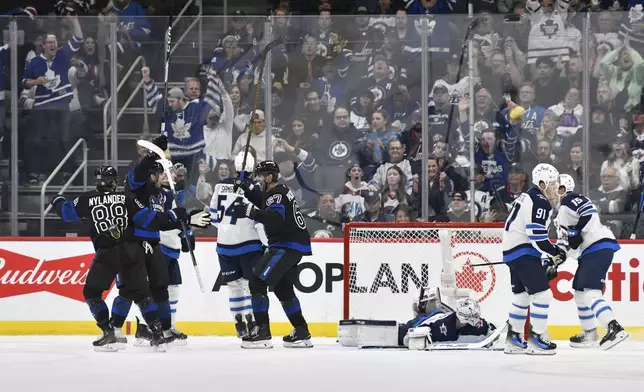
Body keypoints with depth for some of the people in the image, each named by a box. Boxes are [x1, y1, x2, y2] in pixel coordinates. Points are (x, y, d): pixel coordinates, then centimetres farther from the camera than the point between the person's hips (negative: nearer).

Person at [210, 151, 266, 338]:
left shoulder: (221, 185, 4)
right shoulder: (253, 190, -11)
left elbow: (214, 215, 13)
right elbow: (260, 221, -14)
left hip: (225, 245, 5)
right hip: (248, 244, -5)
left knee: (234, 284, 11)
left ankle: (239, 323, 11)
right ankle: (252, 322, -8)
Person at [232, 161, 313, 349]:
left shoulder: (277, 194, -15)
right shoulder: (278, 192, 17)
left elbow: (274, 219, -30)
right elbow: (264, 206, 29)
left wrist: (249, 211, -38)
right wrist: (246, 190, 17)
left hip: (288, 245, -11)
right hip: (294, 245, 11)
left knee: (257, 282, -13)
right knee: (283, 289, 20)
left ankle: (262, 332, -16)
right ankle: (301, 333, 23)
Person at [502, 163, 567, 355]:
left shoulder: (528, 197, 17)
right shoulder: (540, 203, -16)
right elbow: (537, 237, -22)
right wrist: (555, 253, -9)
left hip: (512, 250, 11)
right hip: (523, 253, -11)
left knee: (523, 295, 18)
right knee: (542, 293, -11)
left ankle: (514, 339, 22)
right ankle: (536, 339, -10)